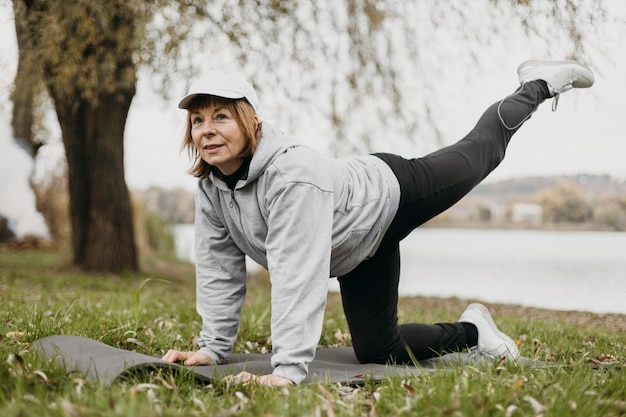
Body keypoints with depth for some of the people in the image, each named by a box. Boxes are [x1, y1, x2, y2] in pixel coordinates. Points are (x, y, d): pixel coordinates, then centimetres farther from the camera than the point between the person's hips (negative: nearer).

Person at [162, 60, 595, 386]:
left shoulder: (292, 173, -44)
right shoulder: (211, 186, -19)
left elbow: (298, 276, -50)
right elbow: (219, 268, -9)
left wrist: (288, 370, -52)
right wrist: (212, 347, -12)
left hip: (393, 196, -7)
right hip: (359, 249, 7)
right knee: (378, 351, 10)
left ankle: (539, 85, 48)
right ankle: (471, 329, 37)